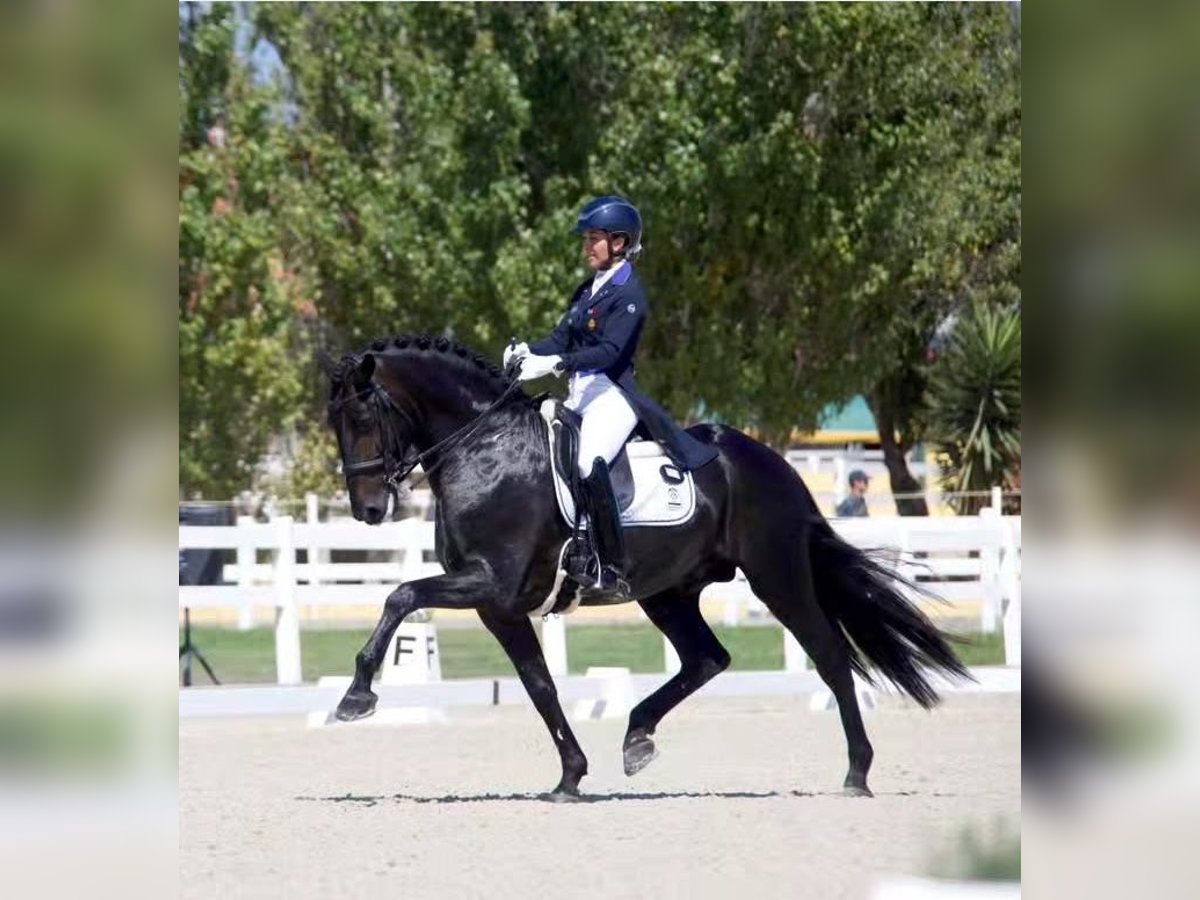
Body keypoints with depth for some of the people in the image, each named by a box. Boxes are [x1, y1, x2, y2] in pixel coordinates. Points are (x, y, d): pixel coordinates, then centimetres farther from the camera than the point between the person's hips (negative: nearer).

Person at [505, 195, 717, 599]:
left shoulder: (627, 293, -8)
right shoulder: (588, 290, 18)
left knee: (589, 462, -31)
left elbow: (609, 351, -19)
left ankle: (613, 570, -29)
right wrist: (527, 352, -6)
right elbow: (561, 338, 14)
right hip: (580, 393, 10)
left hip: (612, 392, -10)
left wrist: (556, 364, -29)